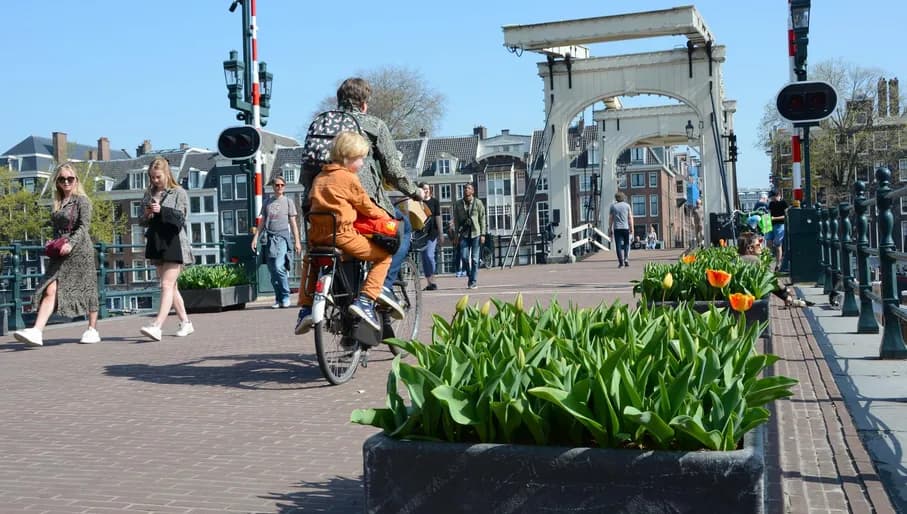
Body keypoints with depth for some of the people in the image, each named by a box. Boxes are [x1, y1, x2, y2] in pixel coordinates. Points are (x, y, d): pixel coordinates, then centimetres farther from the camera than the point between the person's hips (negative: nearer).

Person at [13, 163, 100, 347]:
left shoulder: (82, 200, -3)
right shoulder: (57, 203, 16)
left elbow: (84, 226, -13)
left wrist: (70, 243, -24)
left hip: (80, 250, -5)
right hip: (60, 253, 5)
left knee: (87, 290, 4)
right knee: (50, 290, -8)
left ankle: (93, 330, 17)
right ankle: (36, 331, -18)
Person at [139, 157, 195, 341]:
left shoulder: (178, 193, -1)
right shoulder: (149, 194, 15)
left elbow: (180, 217, -11)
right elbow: (144, 222, 18)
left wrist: (161, 210, -22)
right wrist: (146, 216, -3)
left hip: (173, 243, -7)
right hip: (156, 243, 7)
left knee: (167, 285, -14)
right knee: (170, 286, 11)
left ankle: (157, 326, -24)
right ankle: (185, 323, 21)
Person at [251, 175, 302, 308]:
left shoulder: (288, 202, 9)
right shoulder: (267, 202, 17)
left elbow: (293, 223, 7)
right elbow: (261, 222, 18)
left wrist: (297, 241, 1)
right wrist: (256, 237, 7)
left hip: (282, 237, -4)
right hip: (270, 238, 4)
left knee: (279, 267, -18)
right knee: (272, 271, 2)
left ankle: (285, 297, -8)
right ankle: (278, 299, 10)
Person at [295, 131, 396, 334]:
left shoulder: (319, 177, 17)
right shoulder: (349, 178, -3)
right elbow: (368, 208, 3)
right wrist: (386, 217, 18)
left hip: (316, 235, 7)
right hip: (342, 234, -7)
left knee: (309, 260, 37)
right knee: (384, 255, 2)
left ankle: (306, 308, 26)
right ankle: (365, 300, -11)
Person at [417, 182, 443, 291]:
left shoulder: (434, 201, 5)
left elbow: (438, 217, 5)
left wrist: (440, 232, 2)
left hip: (432, 232, -2)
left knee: (429, 255, -14)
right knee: (424, 257, 5)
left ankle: (432, 281, -7)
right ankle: (429, 282, 12)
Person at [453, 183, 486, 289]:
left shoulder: (478, 203, 3)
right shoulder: (458, 204, 8)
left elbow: (482, 219, 3)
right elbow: (456, 220, 10)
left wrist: (482, 234, -3)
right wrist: (457, 233, 2)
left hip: (476, 233, -1)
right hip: (464, 234, 2)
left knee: (475, 258, -2)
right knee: (464, 256, -7)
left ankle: (473, 281, 4)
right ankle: (469, 274, 19)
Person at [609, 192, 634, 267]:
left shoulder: (613, 206, 5)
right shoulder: (627, 205, 4)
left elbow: (610, 219, 4)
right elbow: (630, 217, 1)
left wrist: (610, 229, 9)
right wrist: (631, 228, 4)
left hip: (617, 228, 0)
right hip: (625, 227, 0)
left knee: (619, 245, 0)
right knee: (626, 244, 12)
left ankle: (621, 262, -4)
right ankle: (626, 258, -5)